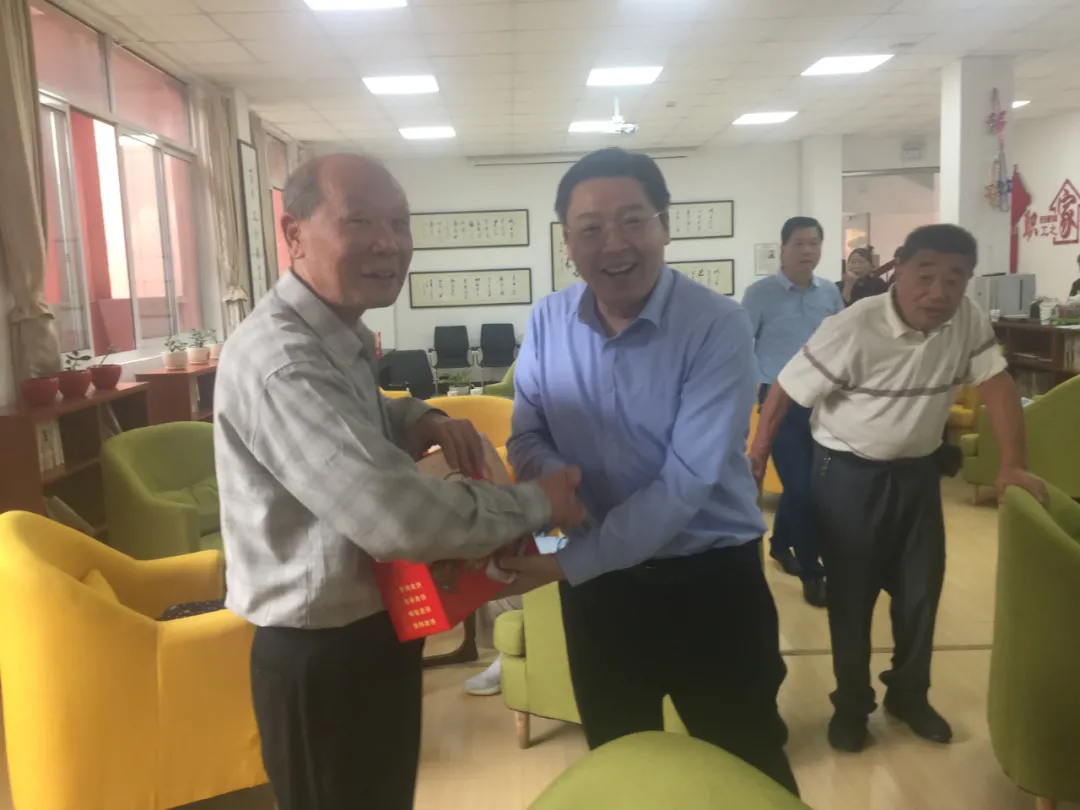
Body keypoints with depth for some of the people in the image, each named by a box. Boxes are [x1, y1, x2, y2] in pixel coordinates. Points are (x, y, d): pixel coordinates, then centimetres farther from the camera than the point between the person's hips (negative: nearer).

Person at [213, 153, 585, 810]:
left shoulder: (343, 336, 5)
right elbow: (397, 519, -36)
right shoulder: (281, 360, -29)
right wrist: (536, 504, -20)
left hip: (373, 631, 10)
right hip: (322, 655, -9)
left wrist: (420, 421, 0)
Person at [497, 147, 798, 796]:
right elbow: (528, 434, 1)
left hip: (710, 580, -4)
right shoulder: (548, 322, -4)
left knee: (749, 774, 17)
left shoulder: (719, 327, -19)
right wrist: (550, 474, -23)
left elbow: (686, 480, -24)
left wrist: (569, 562, -25)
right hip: (598, 582, 4)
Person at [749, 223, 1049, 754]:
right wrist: (755, 461, -10)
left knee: (920, 591, 13)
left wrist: (1013, 465, -14)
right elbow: (786, 389, -16)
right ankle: (851, 704, 25)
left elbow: (997, 385, -4)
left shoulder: (968, 319, -8)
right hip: (849, 474, -4)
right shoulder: (852, 329, -22)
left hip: (918, 471, 5)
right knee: (852, 593, 6)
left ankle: (908, 695, 35)